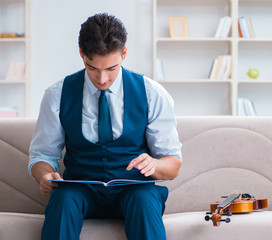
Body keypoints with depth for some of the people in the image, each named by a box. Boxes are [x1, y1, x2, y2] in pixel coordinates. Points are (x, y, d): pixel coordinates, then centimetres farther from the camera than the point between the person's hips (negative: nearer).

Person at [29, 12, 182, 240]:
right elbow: (42, 154, 7)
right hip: (80, 190, 1)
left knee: (145, 200, -35)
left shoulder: (152, 94, -2)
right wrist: (45, 175, -18)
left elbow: (173, 165, 2)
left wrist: (153, 164, -22)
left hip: (134, 190, -1)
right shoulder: (58, 95, 1)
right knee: (63, 198, -33)